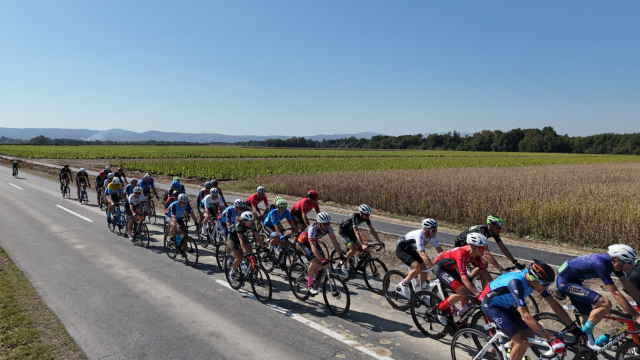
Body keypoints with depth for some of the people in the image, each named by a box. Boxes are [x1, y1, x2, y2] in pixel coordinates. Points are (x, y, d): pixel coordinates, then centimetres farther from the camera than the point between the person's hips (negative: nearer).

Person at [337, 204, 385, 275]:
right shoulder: (355, 216, -35)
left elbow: (372, 230, -11)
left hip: (351, 232, 7)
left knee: (364, 249, -6)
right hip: (344, 232, -7)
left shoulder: (366, 217, -14)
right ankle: (344, 264, -1)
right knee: (353, 250, -24)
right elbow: (356, 232, -43)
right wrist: (363, 245, -53)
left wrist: (379, 242, -18)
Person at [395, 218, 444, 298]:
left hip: (410, 250, 8)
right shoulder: (419, 235, -36)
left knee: (424, 270, -4)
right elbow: (422, 254, -43)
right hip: (401, 249, -8)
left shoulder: (432, 236, -13)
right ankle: (403, 285, -3)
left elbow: (440, 250, -12)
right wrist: (433, 267, -49)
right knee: (418, 268, -25)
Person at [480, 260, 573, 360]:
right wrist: (551, 339, -42)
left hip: (506, 305, 8)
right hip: (491, 305, -8)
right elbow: (526, 316, -41)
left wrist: (574, 327, -5)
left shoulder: (534, 278, -14)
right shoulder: (516, 283, -37)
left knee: (529, 339, 5)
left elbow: (554, 304, -4)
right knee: (522, 342, -16)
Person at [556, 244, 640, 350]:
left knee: (588, 315, 12)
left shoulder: (613, 262, -2)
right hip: (565, 282, -10)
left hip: (573, 281, 10)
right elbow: (615, 294, -27)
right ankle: (585, 333, -3)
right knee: (605, 303, -18)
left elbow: (629, 287, 6)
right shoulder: (601, 264, -28)